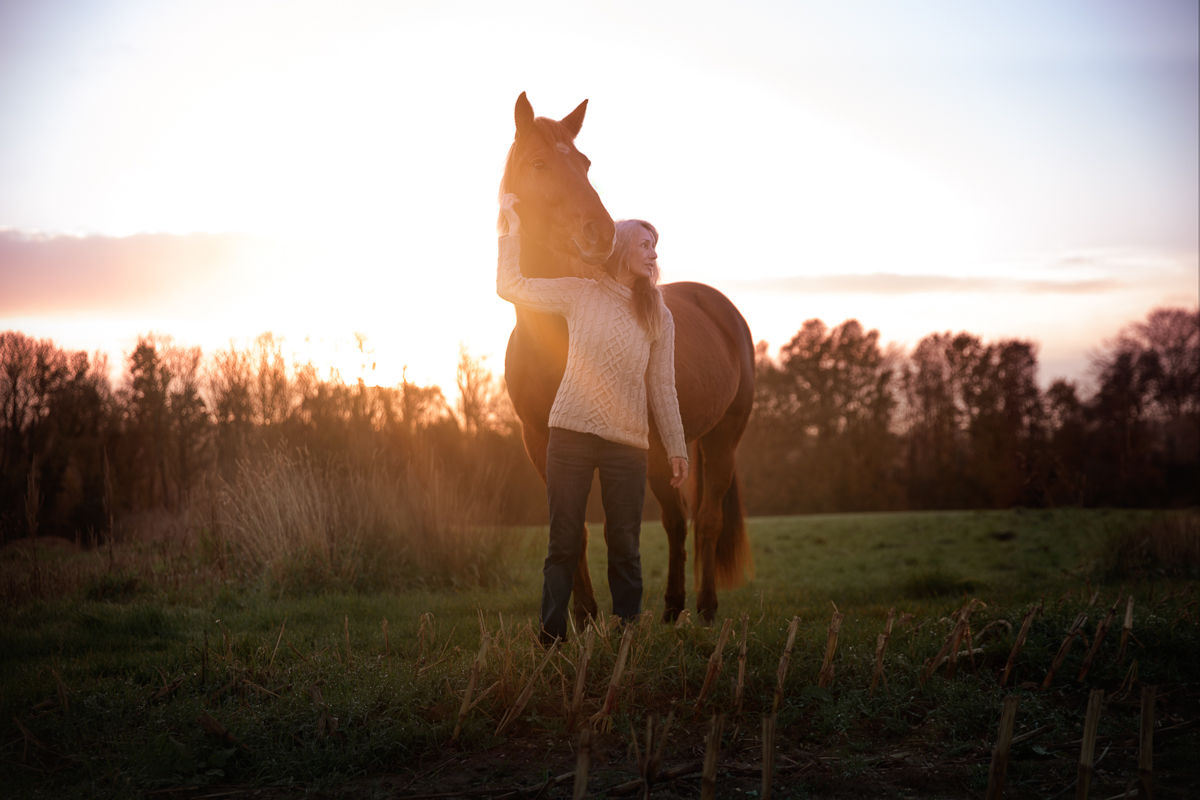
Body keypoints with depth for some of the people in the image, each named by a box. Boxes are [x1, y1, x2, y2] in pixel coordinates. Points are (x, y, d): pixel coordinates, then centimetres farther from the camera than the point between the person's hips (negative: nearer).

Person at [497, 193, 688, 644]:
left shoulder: (659, 317, 10)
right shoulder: (580, 294, 5)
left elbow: (663, 388, 10)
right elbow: (511, 286, 2)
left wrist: (676, 448, 6)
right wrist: (513, 227, -2)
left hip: (627, 441, 1)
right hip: (571, 433, -1)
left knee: (624, 547, 4)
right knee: (564, 543, 1)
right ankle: (552, 640, 6)